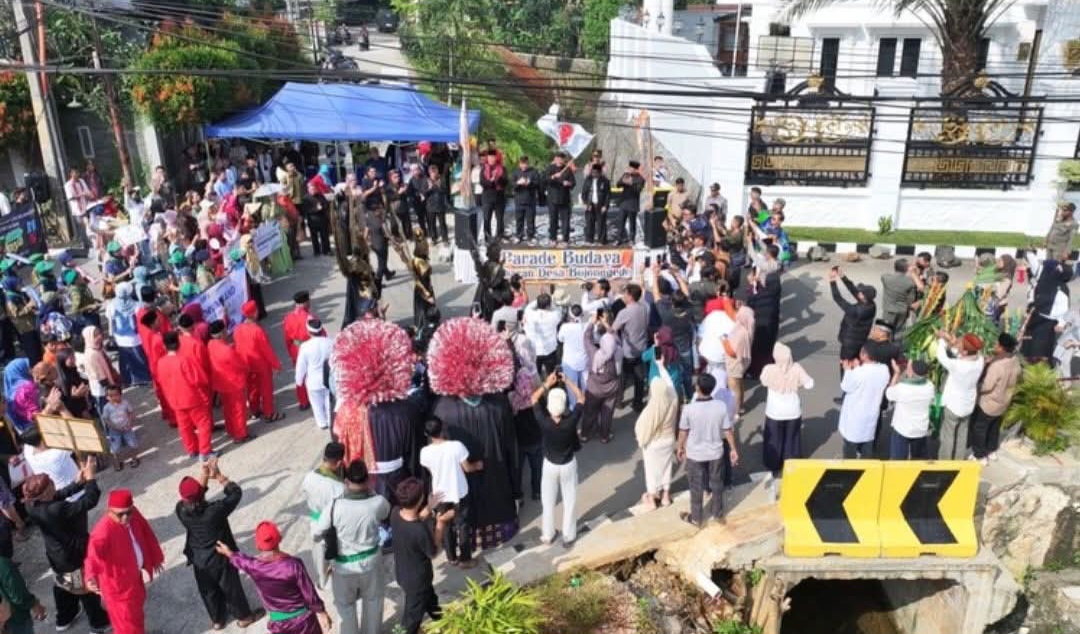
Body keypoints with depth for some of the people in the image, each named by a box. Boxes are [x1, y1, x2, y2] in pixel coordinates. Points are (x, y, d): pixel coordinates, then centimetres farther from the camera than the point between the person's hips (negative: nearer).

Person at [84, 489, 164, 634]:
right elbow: (93, 555, -49)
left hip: (134, 574, 8)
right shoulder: (103, 531, -35)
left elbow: (146, 533, 2)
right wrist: (90, 577, -68)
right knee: (128, 621, 8)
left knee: (137, 602, 33)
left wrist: (156, 557, 12)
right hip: (117, 583, -8)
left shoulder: (133, 514, -13)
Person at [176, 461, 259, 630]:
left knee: (208, 591, 25)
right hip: (221, 559, -4)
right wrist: (219, 476, -16)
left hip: (199, 560, 4)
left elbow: (189, 495, -1)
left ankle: (217, 619, 46)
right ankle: (243, 616, 40)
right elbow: (236, 492, -21)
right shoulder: (215, 511, -34)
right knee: (231, 588, 19)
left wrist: (203, 476, -7)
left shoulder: (180, 510, -22)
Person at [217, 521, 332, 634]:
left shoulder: (253, 566, -18)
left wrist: (229, 553, 30)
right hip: (303, 618, -2)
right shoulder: (293, 565, -26)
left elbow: (240, 560, 8)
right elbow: (309, 592, -16)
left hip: (279, 622, 2)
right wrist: (321, 613, -1)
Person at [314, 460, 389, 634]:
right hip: (371, 560, 2)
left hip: (345, 565, -1)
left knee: (346, 604, 25)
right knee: (373, 600, 28)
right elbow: (387, 515, 3)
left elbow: (318, 531, -12)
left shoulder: (336, 505, -27)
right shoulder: (378, 502, -22)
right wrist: (369, 491, 1)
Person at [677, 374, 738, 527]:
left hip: (695, 454, -2)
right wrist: (733, 449, 7)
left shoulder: (689, 409, -24)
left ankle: (696, 518, 33)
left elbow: (683, 432, -11)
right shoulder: (721, 406, -18)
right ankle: (718, 514, 42)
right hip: (716, 452, 2)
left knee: (696, 487, 17)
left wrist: (680, 448, 7)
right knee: (717, 484, 23)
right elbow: (728, 430, -7)